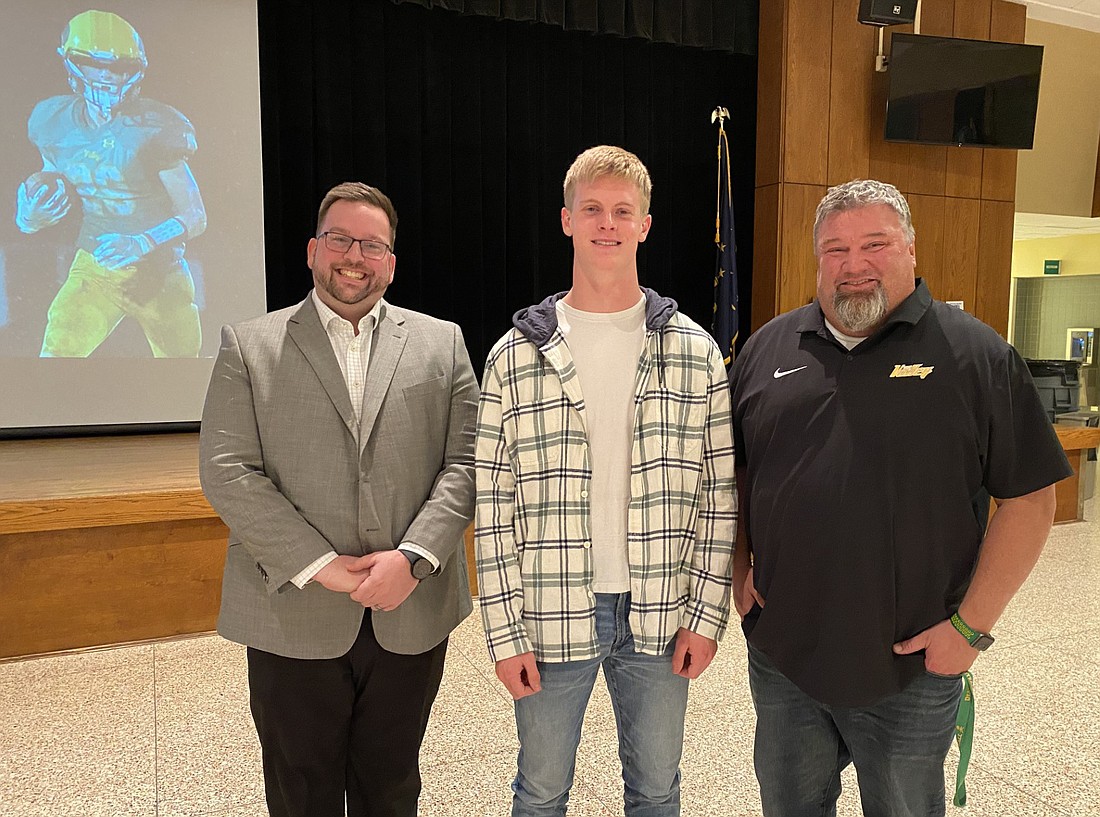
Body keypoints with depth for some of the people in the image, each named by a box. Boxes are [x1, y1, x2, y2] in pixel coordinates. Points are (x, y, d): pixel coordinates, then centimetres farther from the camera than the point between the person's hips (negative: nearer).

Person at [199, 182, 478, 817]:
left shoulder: (442, 342, 6)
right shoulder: (249, 346, 2)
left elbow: (466, 462, -1)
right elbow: (226, 471, -6)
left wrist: (413, 558, -14)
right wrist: (322, 567, -13)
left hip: (411, 616, 1)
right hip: (293, 617, -1)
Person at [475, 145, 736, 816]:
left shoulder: (696, 352, -1)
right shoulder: (515, 357, -5)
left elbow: (720, 495, 1)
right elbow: (494, 507, -4)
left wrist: (706, 614, -2)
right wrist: (505, 633, -5)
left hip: (660, 619, 1)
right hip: (550, 618, 0)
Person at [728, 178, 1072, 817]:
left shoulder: (976, 354, -6)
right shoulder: (768, 348, 3)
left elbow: (1030, 496, -7)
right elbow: (730, 470, 11)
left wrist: (973, 625, -11)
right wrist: (739, 565, 1)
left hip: (912, 669, -2)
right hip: (779, 653, 3)